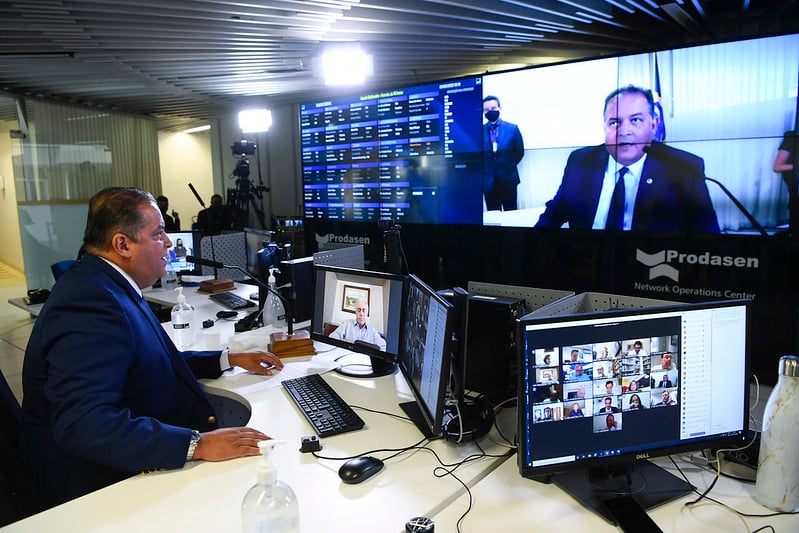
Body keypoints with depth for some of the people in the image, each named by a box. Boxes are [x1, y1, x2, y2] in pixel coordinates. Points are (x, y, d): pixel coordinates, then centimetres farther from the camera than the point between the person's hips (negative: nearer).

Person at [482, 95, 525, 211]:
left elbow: (519, 151, 7)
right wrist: (483, 169, 0)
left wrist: (509, 166, 4)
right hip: (488, 181, 0)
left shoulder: (512, 128, 2)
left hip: (508, 180, 0)